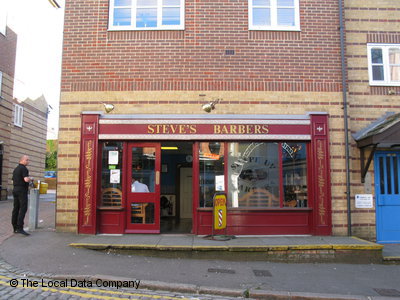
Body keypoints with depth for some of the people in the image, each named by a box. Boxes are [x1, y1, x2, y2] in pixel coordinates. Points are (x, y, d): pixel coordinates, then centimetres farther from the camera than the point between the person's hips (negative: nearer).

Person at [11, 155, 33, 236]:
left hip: (15, 190, 9)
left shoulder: (15, 169, 18)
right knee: (23, 209, -12)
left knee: (16, 209, 8)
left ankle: (15, 228, 11)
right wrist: (31, 179, -4)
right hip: (22, 190, -9)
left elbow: (13, 181, 24)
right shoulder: (24, 168, -11)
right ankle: (20, 228, -19)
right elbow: (26, 179, -23)